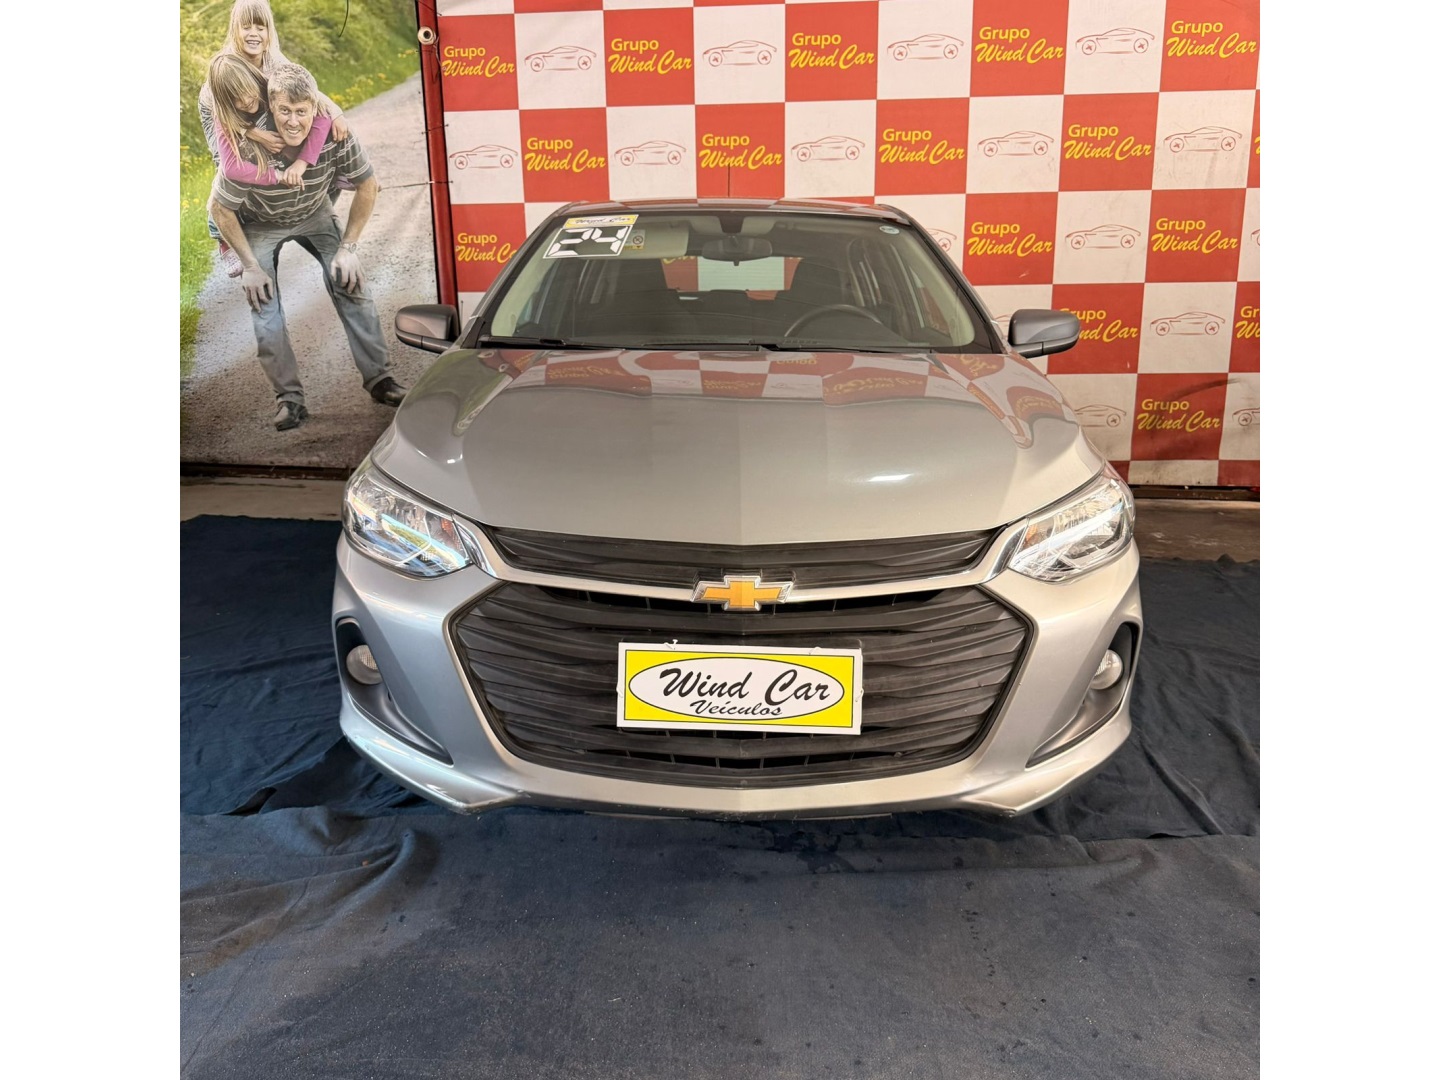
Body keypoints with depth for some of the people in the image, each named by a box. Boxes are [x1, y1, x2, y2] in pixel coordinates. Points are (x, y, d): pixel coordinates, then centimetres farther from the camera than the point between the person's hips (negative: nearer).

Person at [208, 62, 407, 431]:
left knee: (351, 285, -12)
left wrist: (348, 247, -13)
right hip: (259, 225, -1)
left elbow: (367, 186, -12)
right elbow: (220, 209, -19)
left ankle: (379, 378, -4)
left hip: (314, 216, 2)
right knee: (263, 303, -12)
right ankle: (289, 397, -3)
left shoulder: (335, 137, -30)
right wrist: (250, 266, -16)